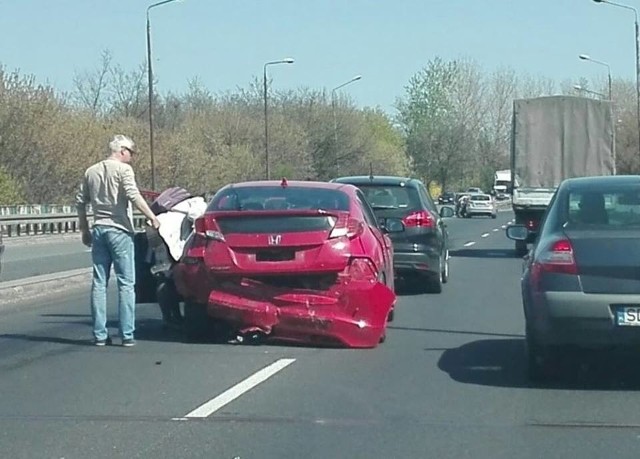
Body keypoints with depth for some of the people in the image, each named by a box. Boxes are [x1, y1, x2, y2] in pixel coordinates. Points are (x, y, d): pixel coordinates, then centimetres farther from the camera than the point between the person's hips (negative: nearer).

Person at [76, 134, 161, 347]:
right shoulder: (123, 169, -5)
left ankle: (100, 335, 6)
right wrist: (152, 217, -18)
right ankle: (127, 335, -4)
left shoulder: (91, 172, 14)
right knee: (126, 283, -1)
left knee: (99, 283, 8)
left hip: (99, 229, 6)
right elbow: (134, 195, -19)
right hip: (119, 229, -6)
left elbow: (80, 202, 15)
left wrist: (84, 230, 22)